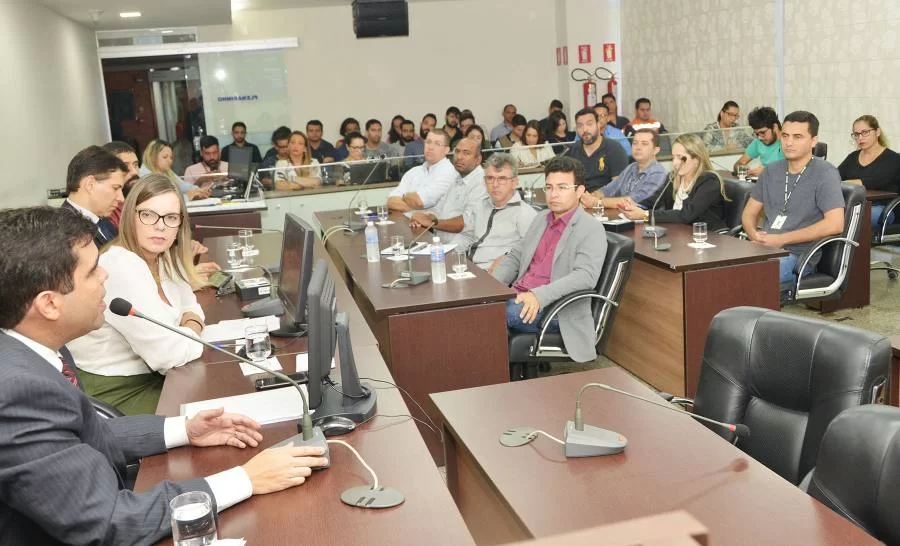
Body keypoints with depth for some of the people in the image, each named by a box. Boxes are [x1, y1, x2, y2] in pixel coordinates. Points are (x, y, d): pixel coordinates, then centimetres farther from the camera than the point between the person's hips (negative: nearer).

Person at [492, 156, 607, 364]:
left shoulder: (591, 229, -6)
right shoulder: (541, 218, 18)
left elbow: (586, 276, -20)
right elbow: (515, 257, 22)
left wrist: (539, 295, -32)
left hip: (552, 308, -7)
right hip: (519, 298, 7)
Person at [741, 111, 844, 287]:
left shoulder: (824, 174, -3)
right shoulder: (771, 171, 17)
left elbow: (835, 224, -16)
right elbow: (749, 213, 21)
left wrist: (782, 239, -14)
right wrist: (754, 235, -4)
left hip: (798, 255, -6)